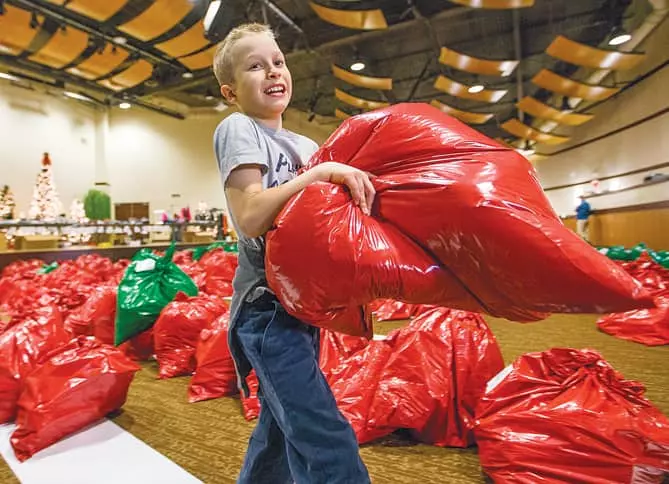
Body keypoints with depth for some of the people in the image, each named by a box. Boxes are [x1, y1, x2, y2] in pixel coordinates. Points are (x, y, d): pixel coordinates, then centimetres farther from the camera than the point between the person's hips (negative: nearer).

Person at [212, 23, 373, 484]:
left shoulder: (305, 144, 15)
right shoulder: (237, 129, -6)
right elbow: (251, 216, -20)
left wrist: (355, 181, -6)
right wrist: (320, 172, -22)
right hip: (267, 306, -8)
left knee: (283, 432, 21)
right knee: (330, 447, -11)